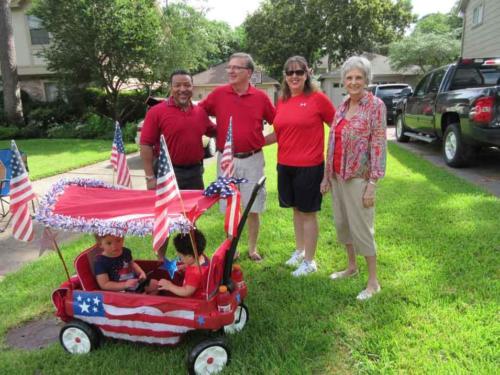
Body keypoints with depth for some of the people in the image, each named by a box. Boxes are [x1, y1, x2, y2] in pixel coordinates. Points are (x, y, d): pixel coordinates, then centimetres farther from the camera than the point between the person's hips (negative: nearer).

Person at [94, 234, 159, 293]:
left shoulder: (126, 252, 4)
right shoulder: (100, 262, -16)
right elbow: (104, 285, -19)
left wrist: (141, 272, 4)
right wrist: (125, 285, -28)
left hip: (135, 282, 8)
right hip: (119, 290, -7)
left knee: (155, 284, 6)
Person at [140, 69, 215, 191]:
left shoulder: (200, 111, 8)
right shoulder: (156, 112, -7)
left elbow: (214, 132, 25)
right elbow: (146, 145, -10)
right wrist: (150, 177, -14)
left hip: (195, 172, 5)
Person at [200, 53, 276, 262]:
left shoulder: (260, 97, -1)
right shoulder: (218, 94, -1)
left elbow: (277, 123, 7)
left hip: (252, 160, 0)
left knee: (253, 207, 8)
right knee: (229, 207, 10)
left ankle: (252, 248, 24)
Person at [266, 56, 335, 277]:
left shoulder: (317, 98, -7)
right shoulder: (282, 102, 8)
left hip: (310, 166, -5)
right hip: (285, 165, 5)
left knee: (308, 213, 5)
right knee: (296, 209, 18)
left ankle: (309, 261, 19)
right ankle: (299, 251, 35)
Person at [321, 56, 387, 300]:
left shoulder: (375, 105, -9)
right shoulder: (342, 107, 10)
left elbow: (378, 145, -13)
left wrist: (372, 184, -17)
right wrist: (327, 176, 13)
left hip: (359, 177, -7)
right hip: (338, 175, 7)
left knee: (361, 227, -2)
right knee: (341, 223, 15)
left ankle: (373, 282, 13)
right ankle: (351, 266, 35)